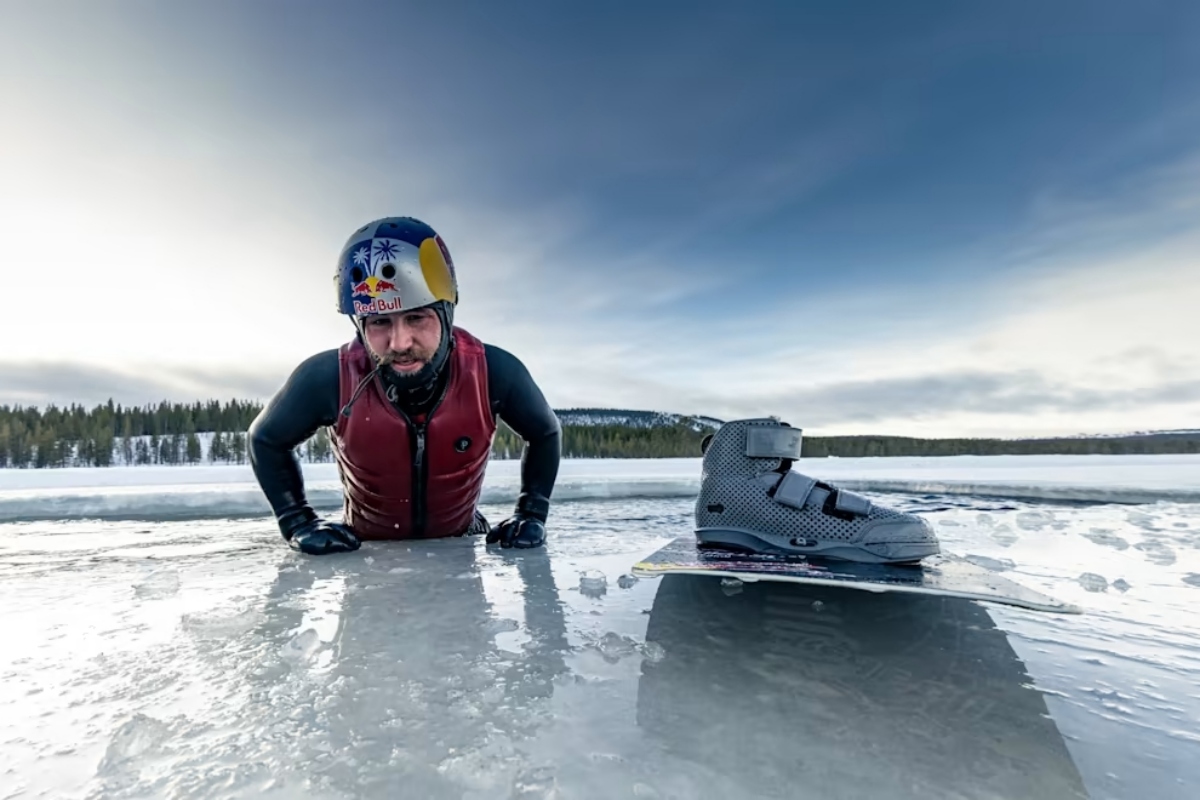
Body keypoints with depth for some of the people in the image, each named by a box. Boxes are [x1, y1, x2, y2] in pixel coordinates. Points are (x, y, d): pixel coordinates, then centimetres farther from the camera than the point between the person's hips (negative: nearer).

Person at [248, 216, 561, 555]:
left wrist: (532, 514, -11)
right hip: (365, 551, 0)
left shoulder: (493, 371, -27)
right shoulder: (328, 379, -28)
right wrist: (298, 523, -12)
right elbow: (265, 440, -5)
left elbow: (545, 434, -5)